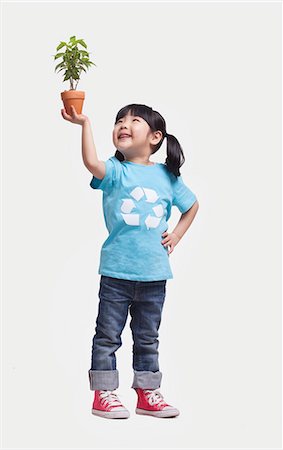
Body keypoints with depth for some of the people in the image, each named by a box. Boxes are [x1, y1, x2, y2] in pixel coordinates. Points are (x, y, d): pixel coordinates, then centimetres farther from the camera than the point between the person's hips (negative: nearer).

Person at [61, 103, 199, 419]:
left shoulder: (167, 176, 5)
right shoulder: (115, 171, -4)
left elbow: (191, 205, 21)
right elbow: (92, 163, -27)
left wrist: (176, 236, 10)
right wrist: (85, 123, -28)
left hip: (154, 273, 3)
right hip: (116, 271, -3)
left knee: (147, 339, 14)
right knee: (108, 335, 4)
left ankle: (148, 395, 25)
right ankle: (104, 394, 15)